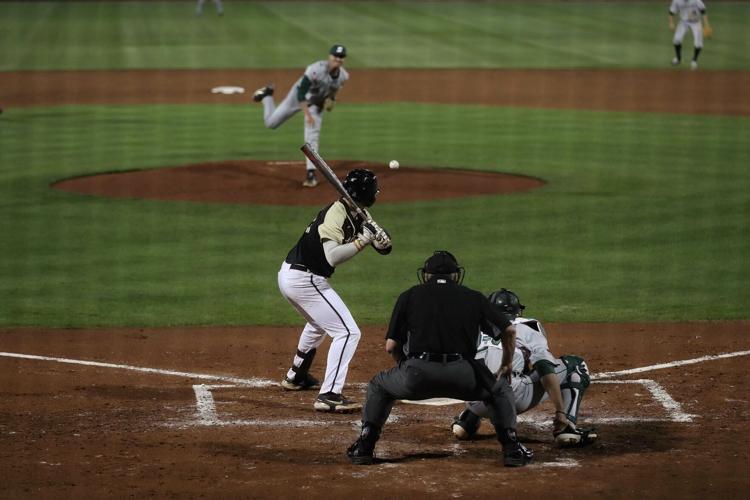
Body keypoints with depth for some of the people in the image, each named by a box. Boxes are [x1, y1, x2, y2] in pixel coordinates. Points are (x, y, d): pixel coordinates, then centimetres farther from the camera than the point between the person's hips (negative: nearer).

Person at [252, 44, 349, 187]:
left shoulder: (343, 76, -19)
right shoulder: (316, 69, -37)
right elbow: (301, 93, -33)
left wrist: (331, 99, -13)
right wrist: (307, 114, -40)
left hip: (317, 103, 3)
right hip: (298, 96, -3)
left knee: (312, 137, -10)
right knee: (271, 122, 9)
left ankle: (311, 174, -3)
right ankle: (267, 95, 37)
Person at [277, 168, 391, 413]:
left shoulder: (358, 213, 6)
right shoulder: (336, 214, -21)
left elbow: (386, 246, 1)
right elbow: (332, 256, -33)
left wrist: (373, 230, -19)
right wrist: (362, 241, -30)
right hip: (305, 280, -10)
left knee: (319, 323, 35)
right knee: (347, 332, -12)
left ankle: (296, 376, 51)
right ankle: (329, 395, -18)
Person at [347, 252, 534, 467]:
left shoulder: (409, 296, 17)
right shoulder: (473, 297, 19)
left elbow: (391, 346, 14)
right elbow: (509, 331, 21)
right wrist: (507, 364, 39)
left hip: (417, 375, 0)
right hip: (461, 375, 0)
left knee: (378, 386, 31)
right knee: (499, 389, 30)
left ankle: (364, 447, 19)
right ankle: (511, 448, 13)